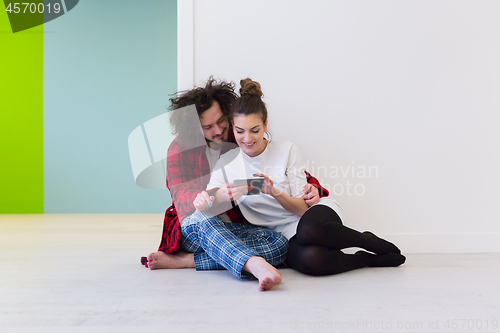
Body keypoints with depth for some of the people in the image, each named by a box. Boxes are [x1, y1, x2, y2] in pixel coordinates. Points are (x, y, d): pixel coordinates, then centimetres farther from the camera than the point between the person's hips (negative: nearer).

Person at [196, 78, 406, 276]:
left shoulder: (287, 151, -3)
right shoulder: (227, 163, 3)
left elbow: (302, 208, -5)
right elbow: (206, 205, -6)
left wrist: (274, 192, -25)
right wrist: (204, 201, -31)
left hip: (318, 213, -1)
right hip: (285, 233, 1)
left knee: (308, 230, -41)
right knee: (308, 259, -36)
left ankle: (372, 242, -13)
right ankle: (370, 259, -11)